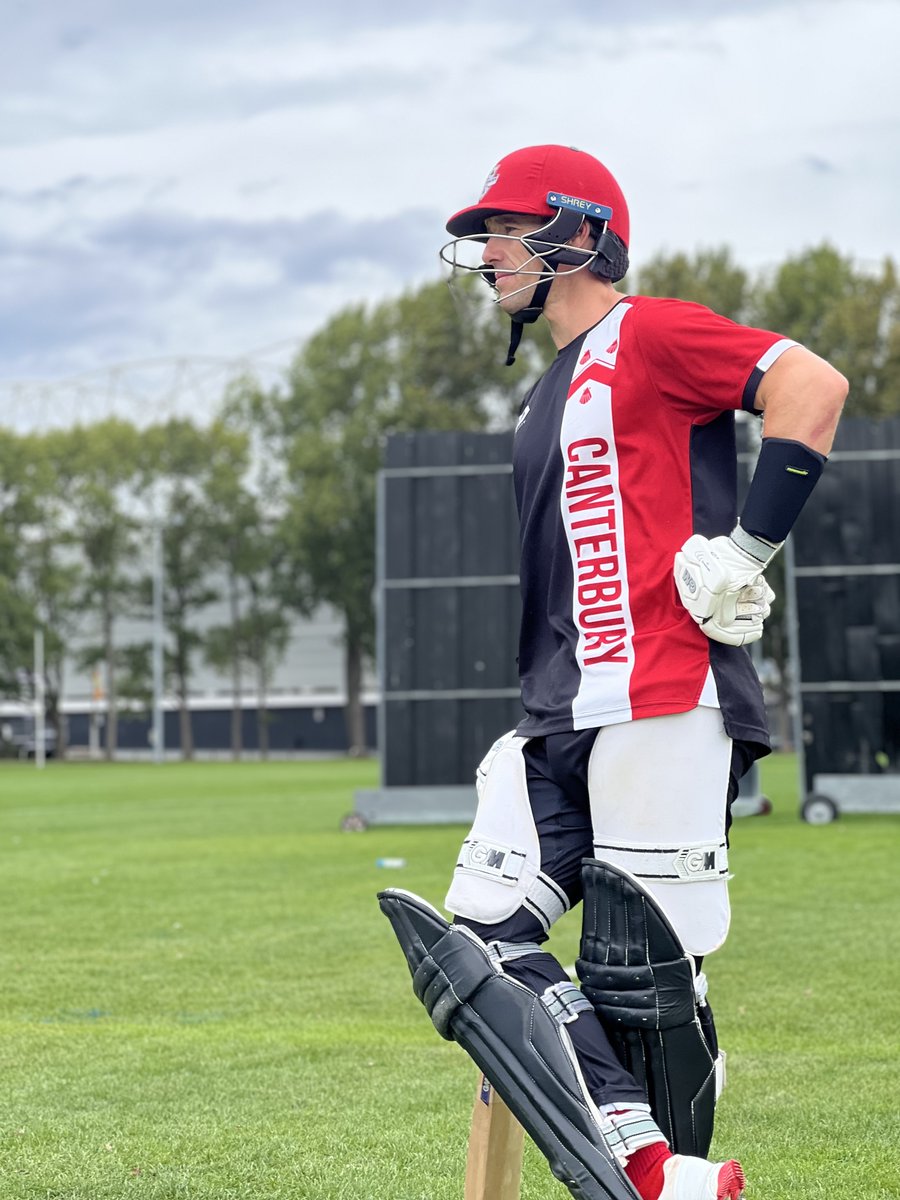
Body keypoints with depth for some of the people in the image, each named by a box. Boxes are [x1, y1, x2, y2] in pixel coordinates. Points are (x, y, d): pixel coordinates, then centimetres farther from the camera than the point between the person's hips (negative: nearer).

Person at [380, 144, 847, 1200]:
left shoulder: (647, 333, -3)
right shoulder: (552, 393, 25)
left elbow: (814, 384, -15)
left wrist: (748, 548, -16)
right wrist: (548, 705, 19)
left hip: (663, 712, -9)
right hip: (562, 719, 9)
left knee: (640, 975, -8)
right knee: (487, 937, -4)